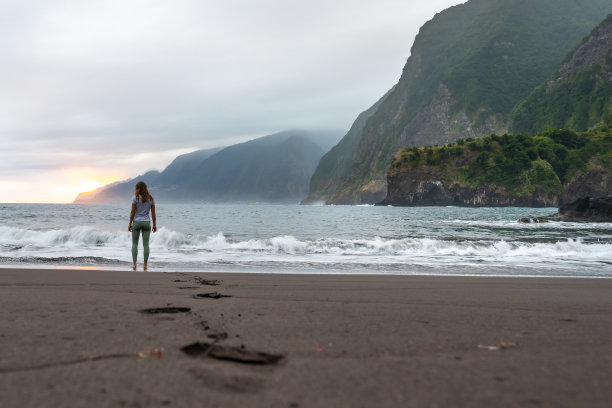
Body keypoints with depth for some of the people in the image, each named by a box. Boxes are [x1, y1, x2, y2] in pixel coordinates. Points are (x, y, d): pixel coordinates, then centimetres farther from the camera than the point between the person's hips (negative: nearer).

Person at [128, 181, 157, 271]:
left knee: (135, 244, 6)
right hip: (147, 223, 2)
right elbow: (153, 213, 4)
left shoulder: (135, 198, -6)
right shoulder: (151, 198, 3)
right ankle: (145, 264, 2)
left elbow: (133, 212, -7)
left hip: (136, 222, -2)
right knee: (146, 244, 3)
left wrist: (130, 224, 0)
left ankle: (134, 263, 1)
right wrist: (154, 225, 10)